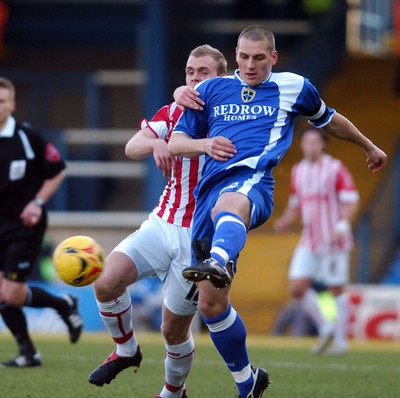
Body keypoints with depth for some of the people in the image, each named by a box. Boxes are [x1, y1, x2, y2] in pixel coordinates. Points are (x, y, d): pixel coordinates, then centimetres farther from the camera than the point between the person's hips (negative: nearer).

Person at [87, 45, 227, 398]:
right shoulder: (172, 113, 6)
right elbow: (132, 147, -6)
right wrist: (155, 143, -31)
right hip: (162, 224, 4)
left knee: (174, 329, 0)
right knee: (106, 283, -18)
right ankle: (126, 351, 8)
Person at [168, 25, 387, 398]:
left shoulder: (292, 87, 18)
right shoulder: (210, 90, 21)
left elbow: (330, 120, 37)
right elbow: (175, 143, 18)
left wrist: (369, 146, 50)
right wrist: (205, 145, -4)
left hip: (252, 179, -4)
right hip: (209, 190, 4)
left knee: (229, 203, -44)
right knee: (209, 303, 0)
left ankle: (220, 262, -77)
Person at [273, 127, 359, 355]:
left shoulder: (336, 169, -7)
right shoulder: (298, 171, 12)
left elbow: (352, 202, -11)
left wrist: (342, 226, -25)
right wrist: (285, 222, 3)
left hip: (333, 242, -6)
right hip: (309, 241, 6)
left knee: (337, 289, -1)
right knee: (297, 288, -4)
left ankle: (341, 341, 9)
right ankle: (325, 329, 13)